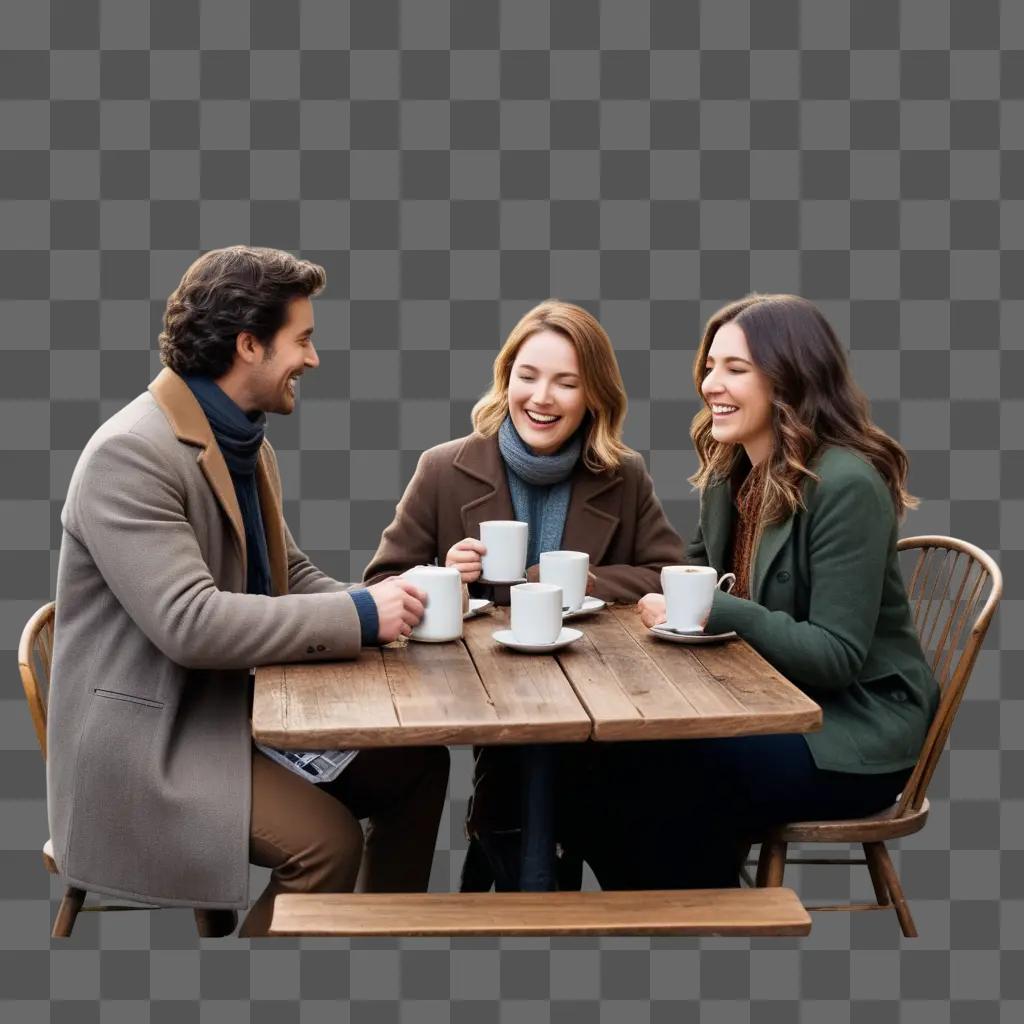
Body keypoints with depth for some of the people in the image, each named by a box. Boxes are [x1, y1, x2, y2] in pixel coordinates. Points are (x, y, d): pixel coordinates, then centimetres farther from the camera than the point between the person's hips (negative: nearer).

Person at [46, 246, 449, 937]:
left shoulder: (248, 444, 8)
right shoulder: (129, 455, -21)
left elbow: (290, 574, 16)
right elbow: (188, 622, -28)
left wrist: (380, 605, -5)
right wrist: (359, 617, -24)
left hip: (244, 709, 9)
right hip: (148, 739, -9)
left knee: (419, 764, 1)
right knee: (327, 841, -24)